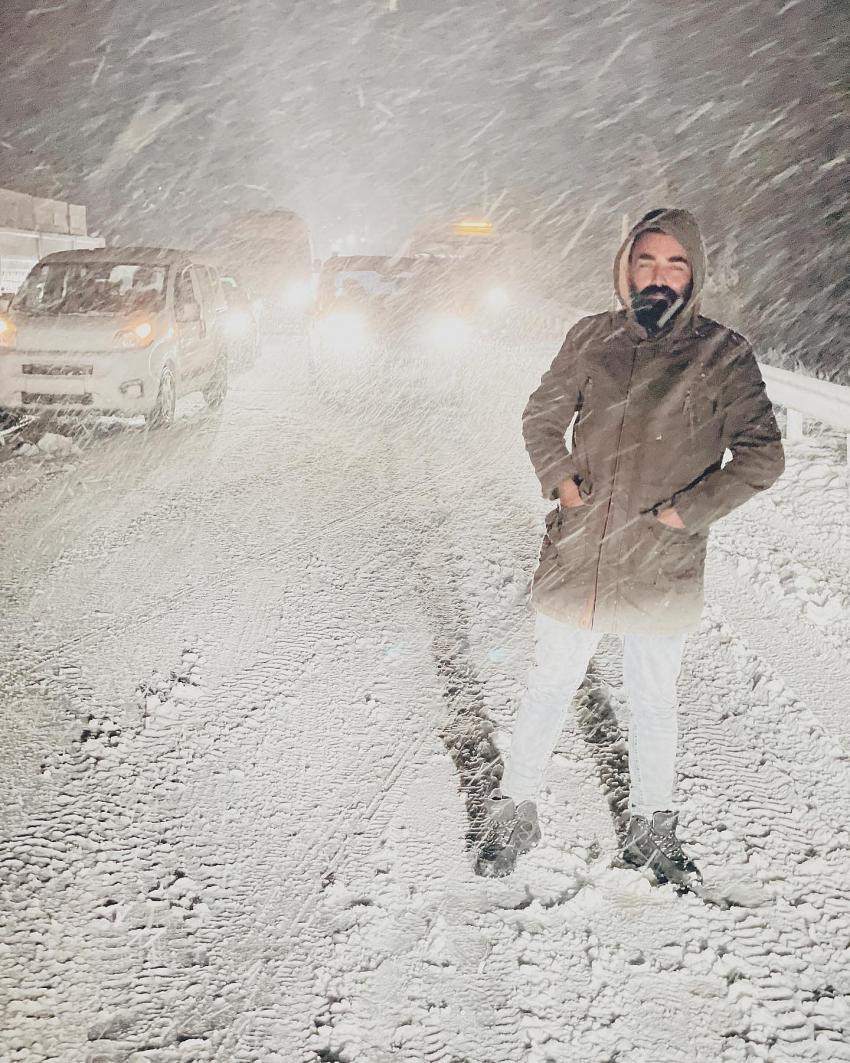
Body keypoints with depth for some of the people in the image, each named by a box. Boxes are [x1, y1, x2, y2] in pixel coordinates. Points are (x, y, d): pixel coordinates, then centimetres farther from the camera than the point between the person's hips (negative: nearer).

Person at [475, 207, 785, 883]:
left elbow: (762, 456, -6)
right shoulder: (591, 339, 1)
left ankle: (652, 828, 34)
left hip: (663, 567, -1)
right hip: (577, 555, 1)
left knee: (653, 700, 15)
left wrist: (686, 511, -11)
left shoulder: (722, 354, -6)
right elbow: (542, 417, 13)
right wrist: (559, 479, -2)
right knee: (550, 687, 13)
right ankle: (515, 813, 31)